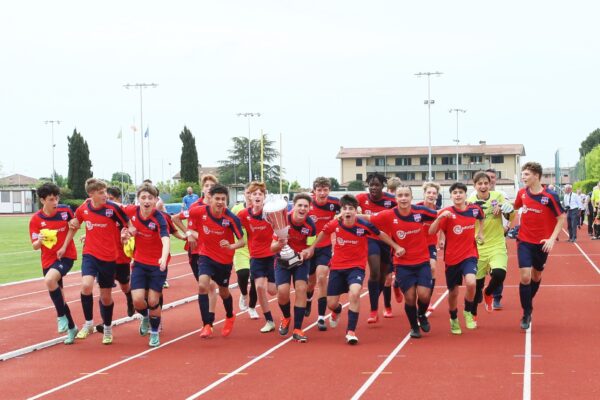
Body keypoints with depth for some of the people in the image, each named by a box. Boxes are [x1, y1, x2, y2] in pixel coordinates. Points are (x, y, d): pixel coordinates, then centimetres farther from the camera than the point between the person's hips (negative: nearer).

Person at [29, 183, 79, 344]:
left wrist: (64, 246, -4)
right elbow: (35, 246, -5)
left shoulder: (65, 210, -9)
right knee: (58, 298, 10)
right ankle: (71, 328, 31)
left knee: (49, 280, -31)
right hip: (48, 259, 3)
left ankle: (61, 316, -13)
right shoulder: (35, 219, -8)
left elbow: (73, 227, 8)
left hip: (66, 255, -3)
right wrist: (40, 240, -29)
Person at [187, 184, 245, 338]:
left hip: (225, 259, 0)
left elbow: (242, 241, -20)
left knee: (223, 291, 17)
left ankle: (230, 317, 50)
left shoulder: (231, 219, -23)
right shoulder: (198, 212, -19)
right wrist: (190, 233, -13)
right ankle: (207, 325, -13)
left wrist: (231, 246, -38)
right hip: (206, 256, 0)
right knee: (202, 285, -23)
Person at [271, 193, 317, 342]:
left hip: (301, 260, 1)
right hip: (283, 259, -1)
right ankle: (286, 317, 19)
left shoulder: (311, 225, -19)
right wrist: (279, 244, -41)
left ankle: (297, 329, -5)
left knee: (301, 288, -15)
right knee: (282, 290, -15)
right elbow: (273, 248, -18)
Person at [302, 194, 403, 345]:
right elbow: (323, 233, 10)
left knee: (354, 294, -29)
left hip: (356, 266, -2)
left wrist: (396, 247, 6)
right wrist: (311, 248, 14)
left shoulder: (364, 225, -17)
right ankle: (337, 310, 47)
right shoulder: (334, 224, -13)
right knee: (331, 303, 5)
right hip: (337, 267, 2)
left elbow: (381, 234, 2)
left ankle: (351, 331, -13)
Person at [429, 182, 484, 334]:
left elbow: (481, 217, 24)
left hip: (469, 255, 0)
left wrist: (480, 232, 17)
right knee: (453, 292, 11)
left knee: (471, 283, -26)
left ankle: (468, 312, 1)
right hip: (452, 258, 0)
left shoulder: (474, 209, -2)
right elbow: (431, 232, -20)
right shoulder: (447, 212, -10)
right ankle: (454, 320, 39)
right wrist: (440, 217, -33)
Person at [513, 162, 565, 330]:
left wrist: (552, 238, -17)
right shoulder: (522, 193, -4)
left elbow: (562, 218, -9)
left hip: (542, 243, -1)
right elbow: (515, 207, 17)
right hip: (524, 241, 1)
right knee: (525, 277, -11)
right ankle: (527, 313, 2)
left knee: (536, 276, 17)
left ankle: (528, 302, 41)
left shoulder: (550, 196, -15)